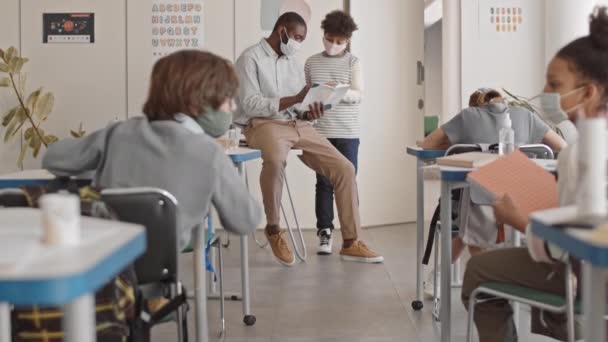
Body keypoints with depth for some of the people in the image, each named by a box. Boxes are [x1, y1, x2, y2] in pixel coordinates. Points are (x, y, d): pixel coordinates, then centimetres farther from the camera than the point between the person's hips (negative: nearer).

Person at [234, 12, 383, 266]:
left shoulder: (295, 64, 20)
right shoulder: (250, 58, -2)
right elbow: (250, 104, -13)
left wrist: (309, 113, -6)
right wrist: (294, 99, -17)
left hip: (298, 125, 7)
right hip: (264, 124, -7)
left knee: (344, 168, -7)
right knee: (275, 160, -41)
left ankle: (350, 243, 2)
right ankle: (273, 229, -16)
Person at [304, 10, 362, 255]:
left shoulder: (353, 62, 3)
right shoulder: (312, 62, 8)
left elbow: (358, 95, -6)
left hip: (348, 132, -1)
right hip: (320, 131, 1)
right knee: (324, 182, 2)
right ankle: (324, 233, 7)